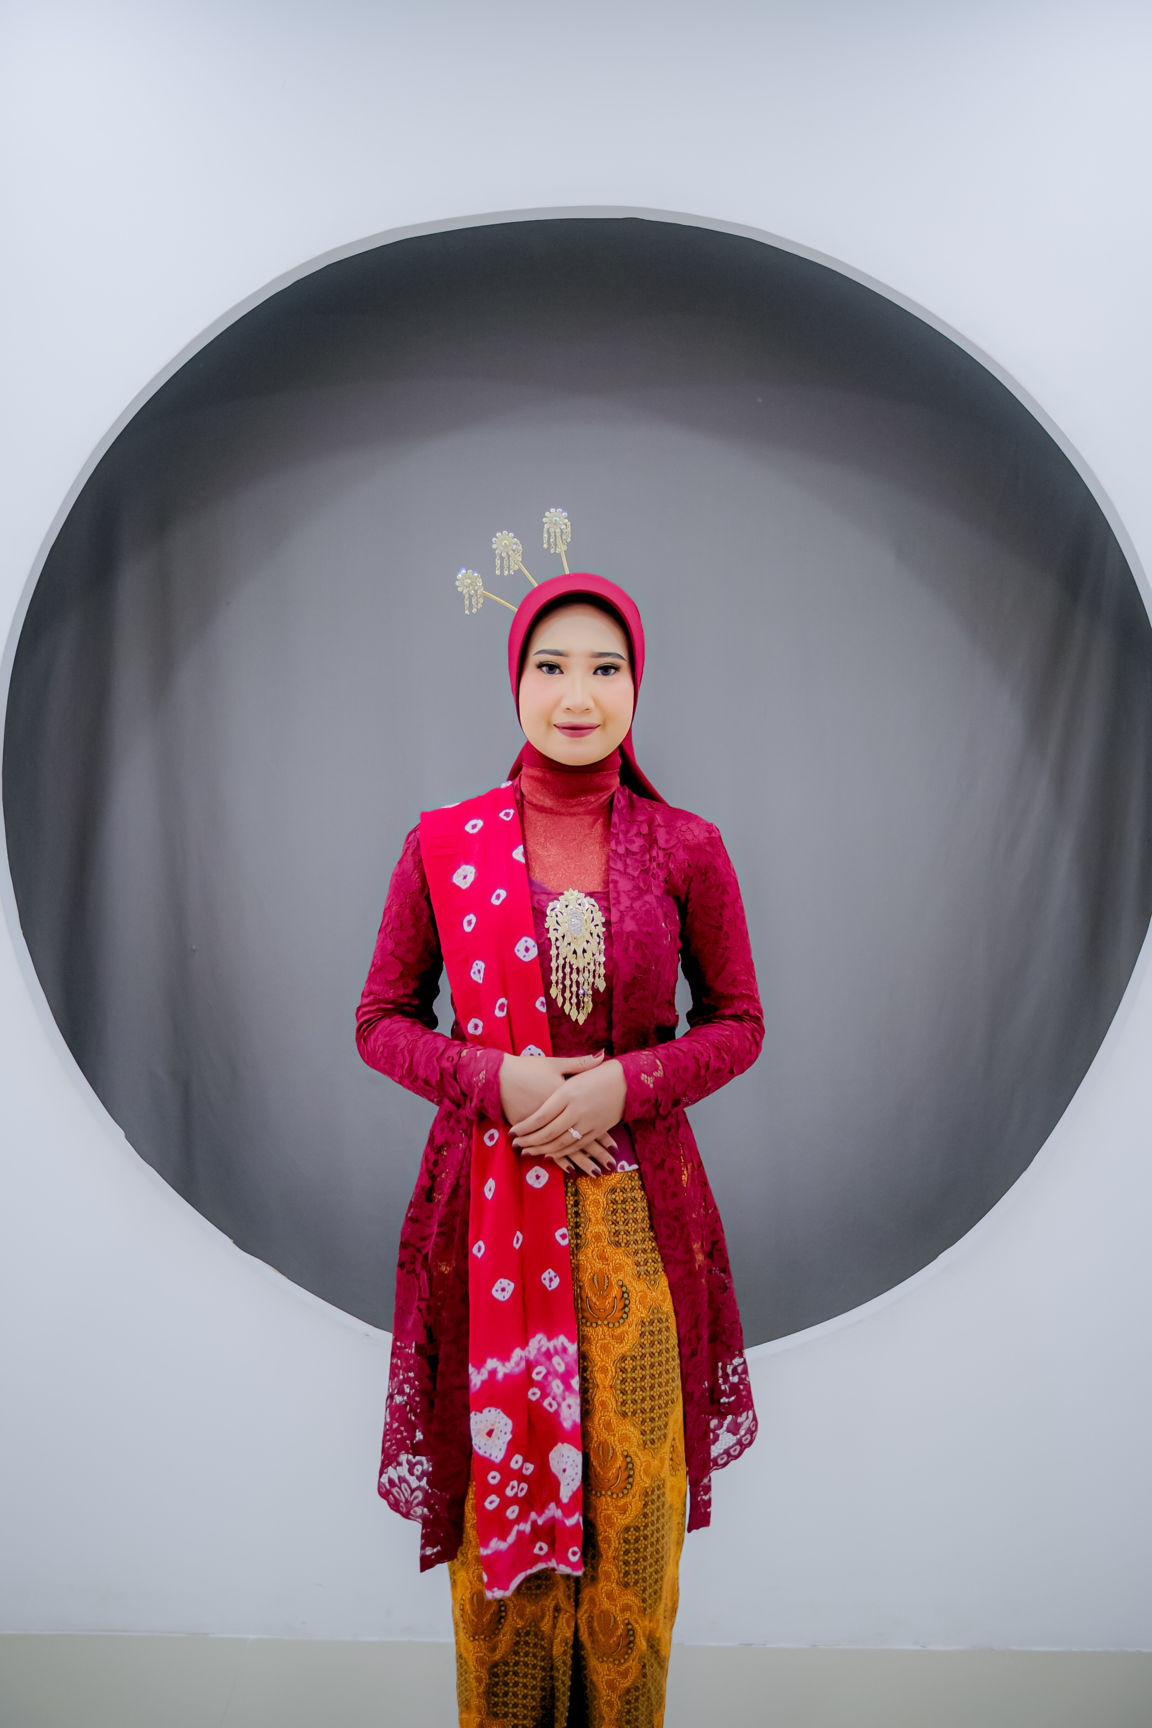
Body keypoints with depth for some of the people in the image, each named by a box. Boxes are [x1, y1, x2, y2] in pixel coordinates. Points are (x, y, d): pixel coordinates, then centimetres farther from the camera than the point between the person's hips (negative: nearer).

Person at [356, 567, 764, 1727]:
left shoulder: (686, 849, -2)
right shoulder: (443, 844, -2)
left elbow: (737, 1024, 5)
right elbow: (381, 1021, 4)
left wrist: (622, 1083, -12)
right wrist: (497, 1078, -14)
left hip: (638, 1210, 1)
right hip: (487, 1207, 0)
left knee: (633, 1498, 10)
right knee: (496, 1490, 10)